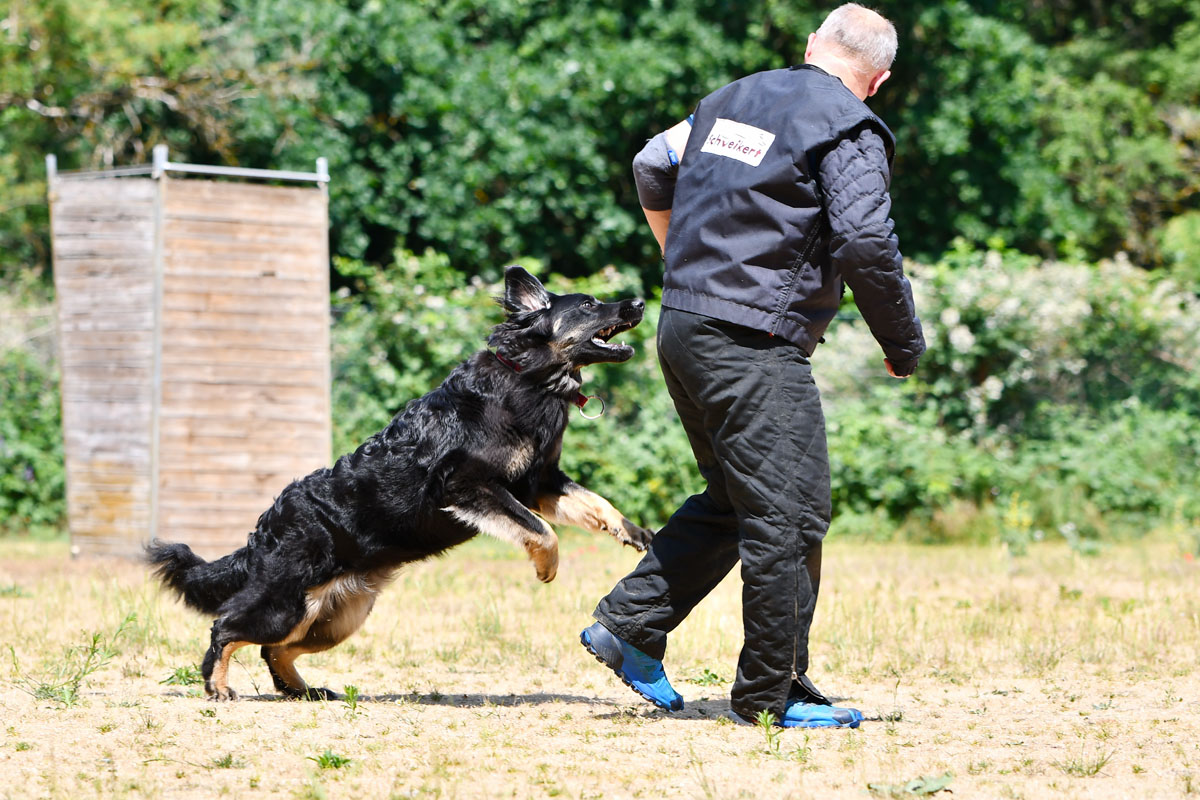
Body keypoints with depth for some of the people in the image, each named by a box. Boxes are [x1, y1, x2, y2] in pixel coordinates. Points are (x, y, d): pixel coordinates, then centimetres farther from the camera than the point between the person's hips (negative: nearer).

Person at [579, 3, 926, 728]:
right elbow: (865, 244, -18)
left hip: (682, 329, 9)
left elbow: (653, 167, 27)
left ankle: (629, 624, 18)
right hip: (755, 349, -9)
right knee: (790, 513, -3)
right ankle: (772, 692, 0)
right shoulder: (851, 130, -8)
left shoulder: (734, 99, 16)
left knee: (733, 499, 20)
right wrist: (904, 345, -7)